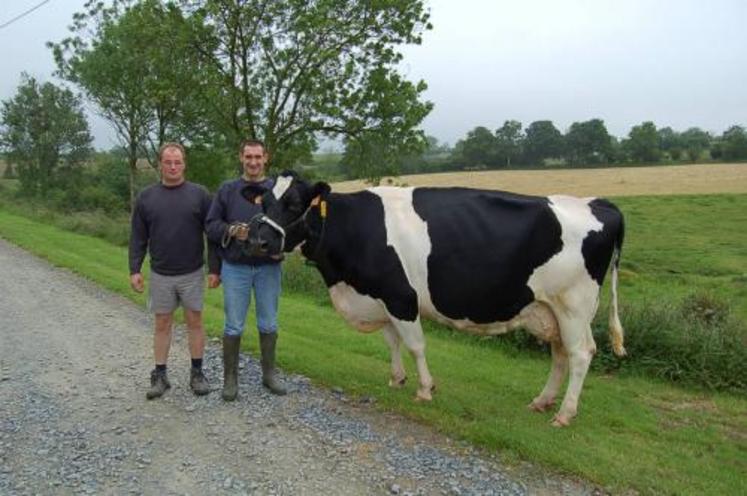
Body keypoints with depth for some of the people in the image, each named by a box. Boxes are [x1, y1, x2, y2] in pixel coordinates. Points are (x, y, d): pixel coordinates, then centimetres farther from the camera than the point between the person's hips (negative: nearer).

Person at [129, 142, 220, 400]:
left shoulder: (199, 194, -4)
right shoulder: (146, 197, 2)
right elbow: (138, 238, 5)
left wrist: (215, 268, -6)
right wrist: (135, 270, -2)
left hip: (193, 274, -1)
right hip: (160, 275, 1)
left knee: (195, 322, 7)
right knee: (162, 324, 9)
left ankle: (197, 373, 19)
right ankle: (159, 375, 19)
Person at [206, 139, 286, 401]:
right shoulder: (227, 190, 3)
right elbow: (211, 225, 2)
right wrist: (231, 231, -16)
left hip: (268, 267, 1)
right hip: (235, 267, 0)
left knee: (268, 324, 11)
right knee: (234, 326, 6)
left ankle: (269, 373, 27)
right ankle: (230, 377, 20)